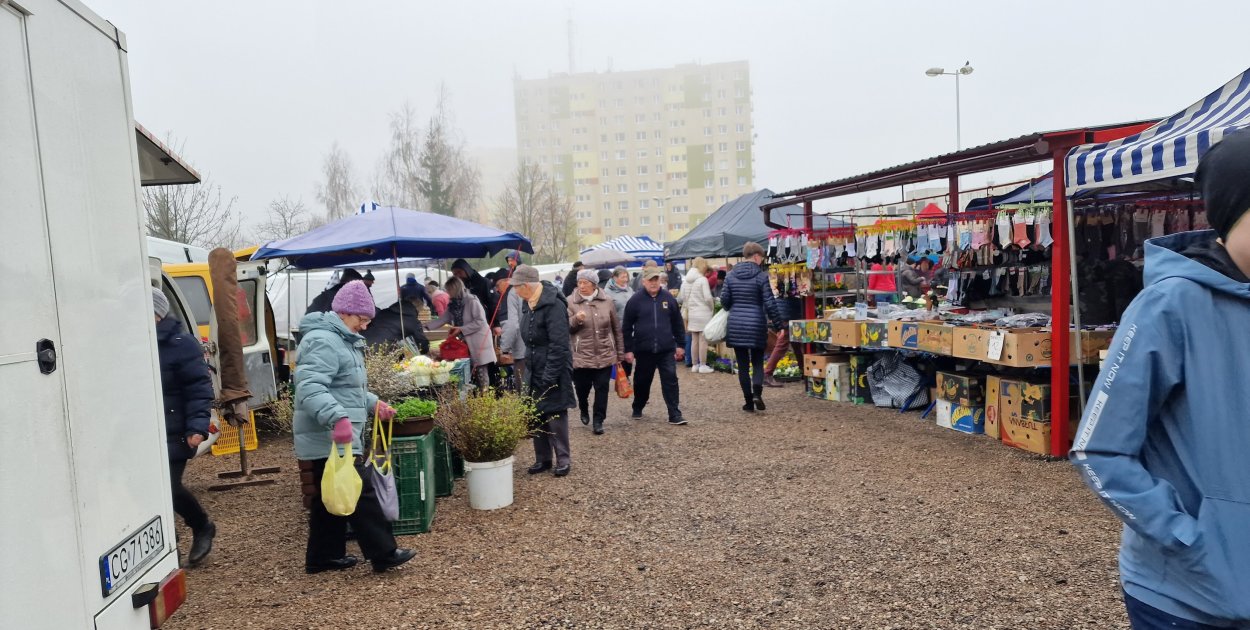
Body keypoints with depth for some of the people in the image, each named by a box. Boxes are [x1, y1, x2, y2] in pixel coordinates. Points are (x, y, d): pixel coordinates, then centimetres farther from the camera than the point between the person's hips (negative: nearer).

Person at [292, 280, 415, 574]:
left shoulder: (342, 340, 18)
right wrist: (337, 418, -42)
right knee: (360, 493, -6)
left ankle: (324, 556, 26)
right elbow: (310, 387, -31)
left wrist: (373, 403, 20)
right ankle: (384, 554, 1)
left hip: (334, 438, 11)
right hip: (331, 438, -11)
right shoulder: (323, 341, -18)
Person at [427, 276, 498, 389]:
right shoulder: (453, 304, 10)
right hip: (465, 343, 7)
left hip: (479, 342, -7)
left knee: (481, 373, -3)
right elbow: (442, 319, 11)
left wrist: (461, 329, -19)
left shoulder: (472, 301, -14)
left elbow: (480, 322, -18)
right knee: (471, 374, 6)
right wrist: (426, 327, 1)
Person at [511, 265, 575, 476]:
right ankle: (542, 458, 22)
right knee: (536, 415, 11)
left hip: (553, 370, -8)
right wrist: (530, 367, 13)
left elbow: (559, 345, -23)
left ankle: (563, 459, 12)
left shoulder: (553, 305, -21)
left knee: (555, 414, 0)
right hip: (535, 370, 8)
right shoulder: (528, 303, 7)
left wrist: (550, 376, -23)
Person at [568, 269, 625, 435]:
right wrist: (576, 320, -24)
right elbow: (566, 328, -3)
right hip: (581, 356, -1)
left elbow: (616, 329, 8)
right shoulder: (572, 303, -3)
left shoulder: (607, 301, 2)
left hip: (605, 355, 1)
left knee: (602, 389, 1)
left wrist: (620, 353, 9)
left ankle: (598, 421, 12)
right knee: (582, 388, 12)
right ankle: (584, 410, 41)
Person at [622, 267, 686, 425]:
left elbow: (677, 324, 10)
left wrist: (680, 345, 8)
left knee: (670, 380, -4)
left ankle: (674, 415, -1)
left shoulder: (668, 298, 4)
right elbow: (627, 327, 0)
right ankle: (637, 409, 35)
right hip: (644, 351, -1)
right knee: (642, 382, 13)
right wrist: (628, 350, -3)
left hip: (667, 350, 1)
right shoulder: (635, 300, -3)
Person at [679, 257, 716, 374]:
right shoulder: (702, 279, -12)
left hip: (692, 313, 6)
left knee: (694, 340, 11)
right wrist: (713, 308, 1)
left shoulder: (687, 280, 8)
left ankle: (694, 365, 16)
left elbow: (682, 297, 10)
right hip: (703, 313, -6)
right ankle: (703, 365, 2)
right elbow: (708, 298, -15)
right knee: (703, 340, -1)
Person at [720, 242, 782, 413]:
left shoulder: (731, 275, 4)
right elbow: (769, 303, -9)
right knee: (758, 362, 10)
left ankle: (748, 401, 10)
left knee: (743, 365, 8)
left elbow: (724, 300, 5)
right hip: (756, 324, -2)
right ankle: (757, 393, -13)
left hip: (736, 325, 3)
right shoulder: (761, 276, -7)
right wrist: (776, 322, 1)